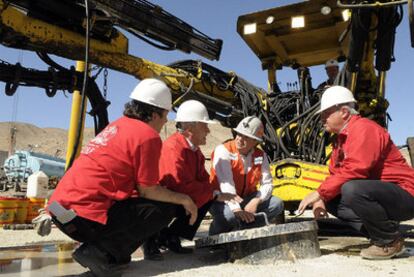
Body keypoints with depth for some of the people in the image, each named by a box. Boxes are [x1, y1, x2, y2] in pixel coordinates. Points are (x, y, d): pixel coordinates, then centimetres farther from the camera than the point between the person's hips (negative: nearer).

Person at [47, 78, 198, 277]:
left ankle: (98, 248, 8)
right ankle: (99, 253, -7)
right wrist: (183, 199, 10)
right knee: (162, 211, 1)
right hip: (83, 216, -9)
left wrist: (176, 196, 27)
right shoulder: (148, 135, -10)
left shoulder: (118, 125, 16)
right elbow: (148, 190, -6)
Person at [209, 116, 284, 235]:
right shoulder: (223, 150, -17)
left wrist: (255, 201, -26)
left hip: (246, 199, 5)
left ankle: (238, 229, -15)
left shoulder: (260, 155, -1)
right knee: (229, 215, -36)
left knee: (277, 204, -12)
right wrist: (236, 209, -42)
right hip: (223, 200, -5)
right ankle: (216, 235, -1)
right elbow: (226, 184, -30)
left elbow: (267, 183, -7)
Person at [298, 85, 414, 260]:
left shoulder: (363, 128, -19)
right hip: (379, 194, 10)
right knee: (330, 200, 4)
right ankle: (379, 235, 3)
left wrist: (319, 193, -26)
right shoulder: (341, 138, 12)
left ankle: (390, 241, -11)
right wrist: (321, 199, -7)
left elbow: (354, 170, -32)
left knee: (351, 189, -34)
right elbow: (335, 174, 11)